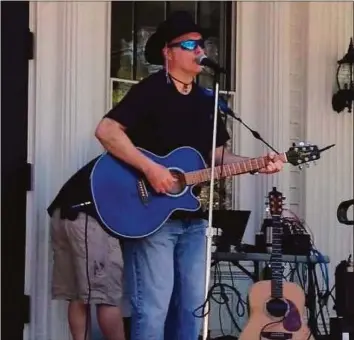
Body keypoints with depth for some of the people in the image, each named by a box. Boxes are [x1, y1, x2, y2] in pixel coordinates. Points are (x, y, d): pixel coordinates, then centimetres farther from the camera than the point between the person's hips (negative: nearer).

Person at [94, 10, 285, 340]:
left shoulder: (205, 101, 15)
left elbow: (216, 156, 19)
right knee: (153, 309, -9)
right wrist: (150, 169, -26)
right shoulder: (149, 91, -8)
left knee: (191, 307, 10)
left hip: (192, 219, 8)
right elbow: (106, 130, -20)